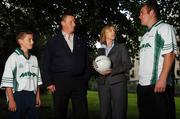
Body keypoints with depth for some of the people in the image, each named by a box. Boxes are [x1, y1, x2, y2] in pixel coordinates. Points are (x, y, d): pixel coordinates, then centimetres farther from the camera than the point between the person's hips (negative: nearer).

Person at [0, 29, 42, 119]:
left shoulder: (34, 58, 14)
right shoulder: (13, 58, -6)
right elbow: (7, 81, -11)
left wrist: (38, 96, 16)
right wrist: (11, 100, -14)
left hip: (31, 96, 6)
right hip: (17, 96, -6)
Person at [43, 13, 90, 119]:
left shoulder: (81, 41, 16)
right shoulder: (53, 42, 7)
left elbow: (86, 62, 14)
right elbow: (47, 64, 2)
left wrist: (86, 79, 4)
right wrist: (49, 82, -6)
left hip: (79, 82, 2)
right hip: (60, 82, -2)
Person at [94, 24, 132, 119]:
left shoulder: (121, 47, 8)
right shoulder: (100, 50, 17)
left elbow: (127, 64, -1)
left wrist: (112, 71, -14)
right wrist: (100, 71, -6)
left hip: (118, 82, -3)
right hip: (103, 83, 3)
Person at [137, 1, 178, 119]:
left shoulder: (164, 28, 0)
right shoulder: (145, 36, 23)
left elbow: (170, 54, -11)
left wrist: (162, 79, -20)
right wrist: (141, 81, 16)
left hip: (158, 84, -8)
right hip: (143, 85, 8)